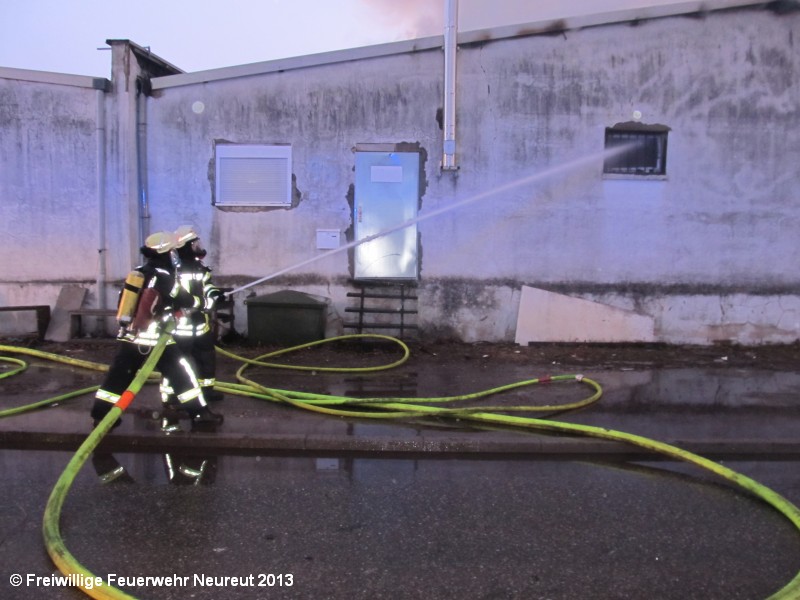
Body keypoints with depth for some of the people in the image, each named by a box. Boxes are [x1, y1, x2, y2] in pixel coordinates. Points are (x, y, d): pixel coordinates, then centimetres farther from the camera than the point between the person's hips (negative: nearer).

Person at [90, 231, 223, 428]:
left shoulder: (137, 273, 8)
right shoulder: (165, 278, -12)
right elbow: (185, 301, -3)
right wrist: (200, 301, 16)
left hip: (130, 336, 6)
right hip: (154, 339, -6)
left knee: (119, 375, 12)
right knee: (180, 373, 2)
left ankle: (101, 414, 17)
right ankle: (200, 412, 6)